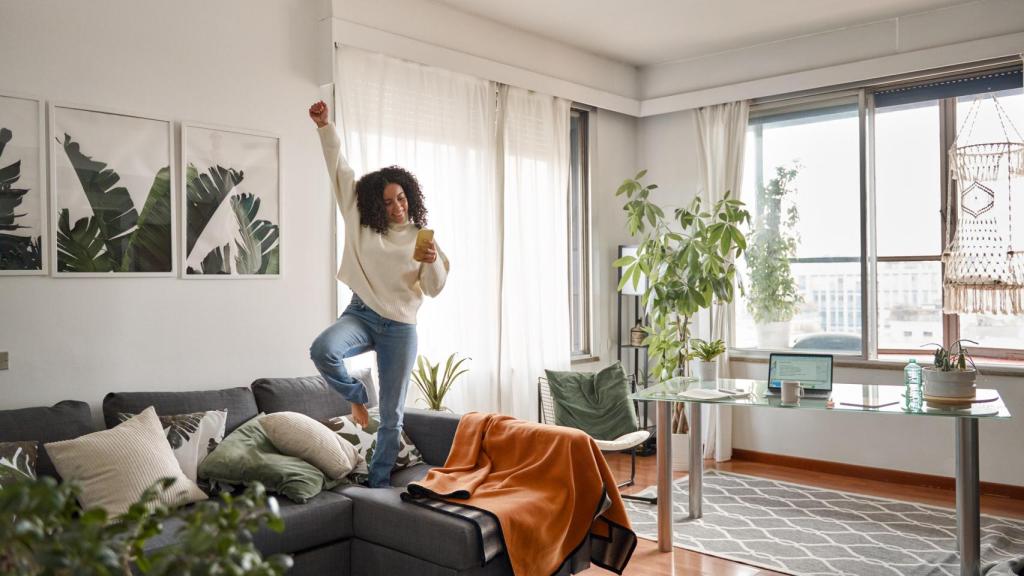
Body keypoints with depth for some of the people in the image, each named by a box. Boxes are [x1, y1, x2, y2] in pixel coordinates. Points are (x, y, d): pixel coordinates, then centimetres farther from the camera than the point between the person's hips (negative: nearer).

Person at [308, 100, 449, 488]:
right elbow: (340, 170, 0)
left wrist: (433, 263, -20)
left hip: (400, 328, 0)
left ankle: (379, 483, 21)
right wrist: (325, 127, -8)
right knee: (323, 349, -34)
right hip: (361, 315, 0)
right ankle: (355, 396, -1)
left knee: (392, 415, 4)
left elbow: (435, 288, 1)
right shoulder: (360, 221, 3)